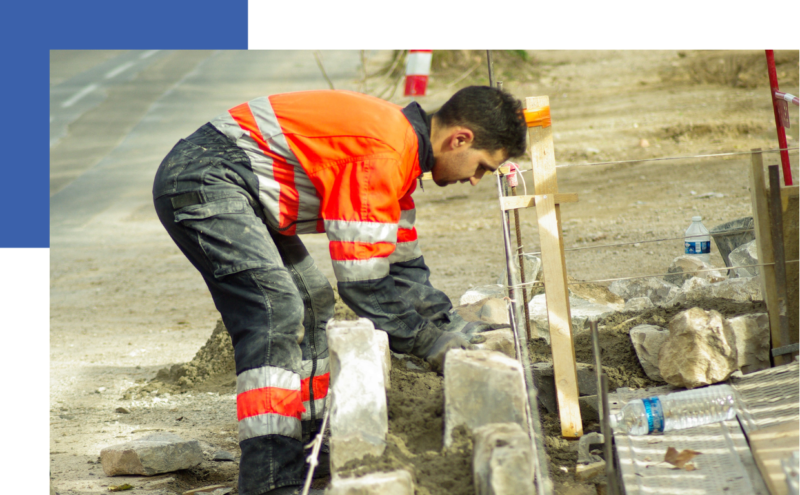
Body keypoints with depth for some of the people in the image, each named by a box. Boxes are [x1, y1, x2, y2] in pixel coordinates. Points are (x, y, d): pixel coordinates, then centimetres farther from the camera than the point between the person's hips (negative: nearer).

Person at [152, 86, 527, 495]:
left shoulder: (400, 145, 12)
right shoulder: (383, 153, -21)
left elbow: (403, 266, 20)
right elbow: (363, 280, -20)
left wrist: (453, 330, 13)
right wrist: (430, 344, -10)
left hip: (234, 192, 12)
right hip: (201, 180, -12)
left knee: (310, 306, 17)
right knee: (276, 311, -23)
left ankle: (309, 450, 20)